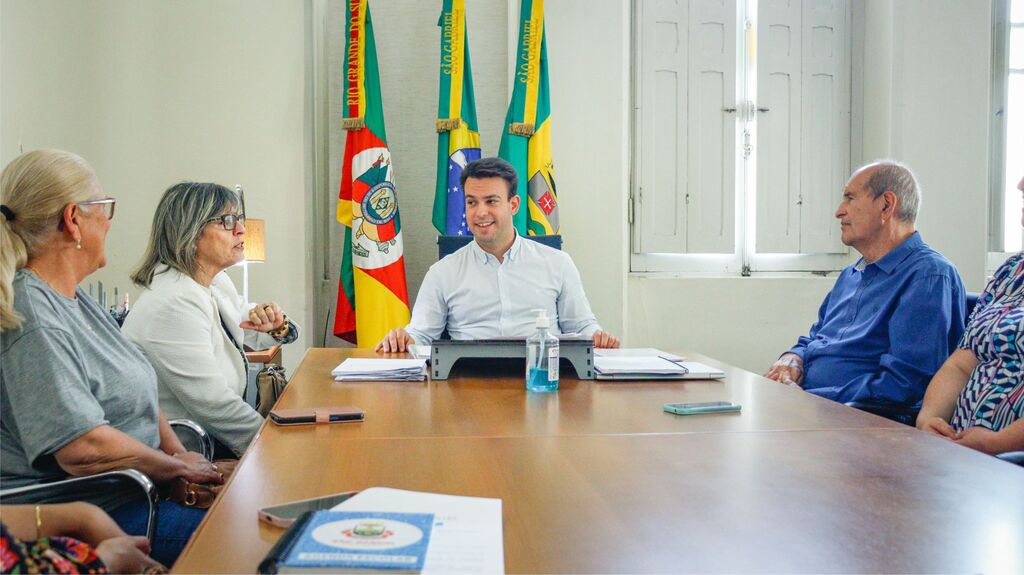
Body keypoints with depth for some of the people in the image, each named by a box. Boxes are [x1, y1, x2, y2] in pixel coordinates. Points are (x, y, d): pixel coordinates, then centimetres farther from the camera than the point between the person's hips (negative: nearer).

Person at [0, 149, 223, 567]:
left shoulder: (73, 297, 13)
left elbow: (136, 389, 17)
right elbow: (83, 448, -27)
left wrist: (179, 454, 2)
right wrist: (178, 469, -12)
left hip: (131, 490, 10)